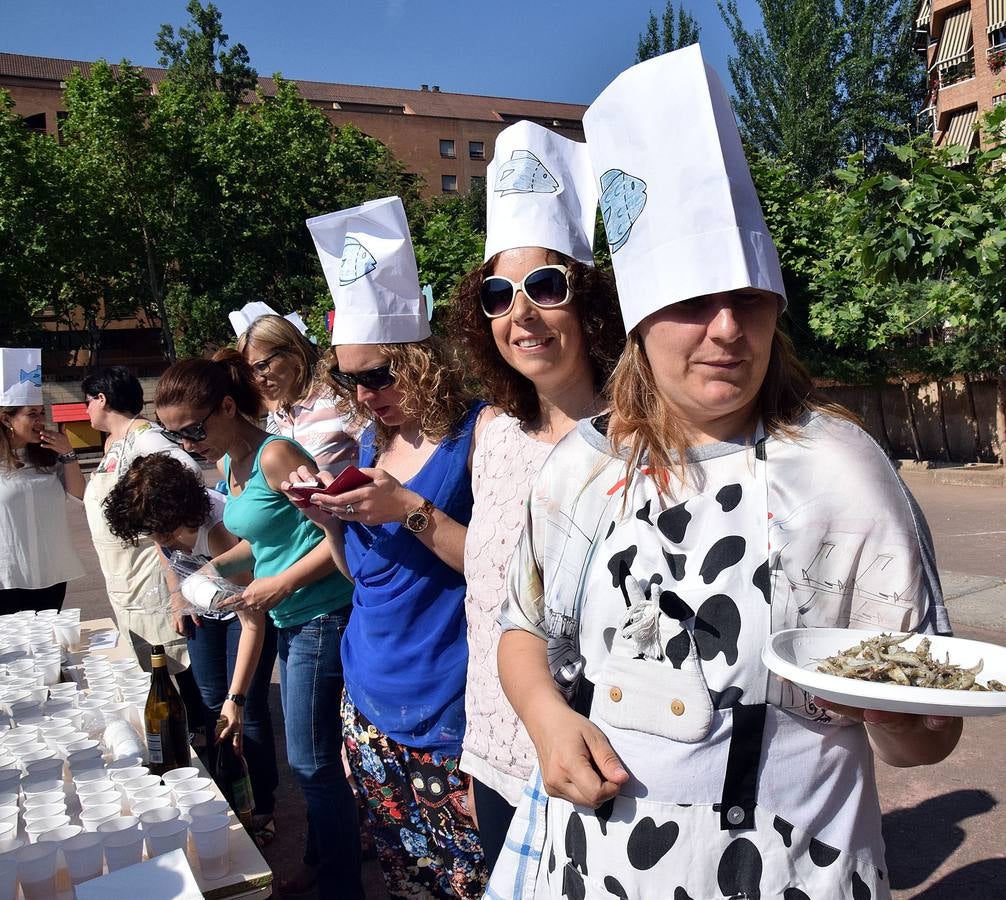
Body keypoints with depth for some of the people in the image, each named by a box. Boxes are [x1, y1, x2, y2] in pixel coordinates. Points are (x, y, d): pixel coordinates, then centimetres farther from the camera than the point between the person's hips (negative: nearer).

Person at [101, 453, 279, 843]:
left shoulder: (217, 531, -41)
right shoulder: (158, 516, -24)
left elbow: (253, 624, -40)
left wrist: (236, 698, -45)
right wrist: (177, 597, 0)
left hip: (248, 606, -6)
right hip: (203, 608, 7)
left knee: (247, 711, -8)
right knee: (211, 704, 11)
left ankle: (263, 809, 8)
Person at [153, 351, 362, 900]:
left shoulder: (276, 455, -18)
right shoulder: (229, 464, 10)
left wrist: (282, 584, -20)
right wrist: (214, 566, 7)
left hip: (320, 620, -9)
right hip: (291, 623, 9)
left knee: (312, 763, 2)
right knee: (309, 758, 20)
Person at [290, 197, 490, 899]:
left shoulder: (479, 432, -11)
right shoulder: (372, 443, 9)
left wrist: (412, 510, -24)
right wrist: (329, 518, -2)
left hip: (448, 716, -6)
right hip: (369, 702, 7)